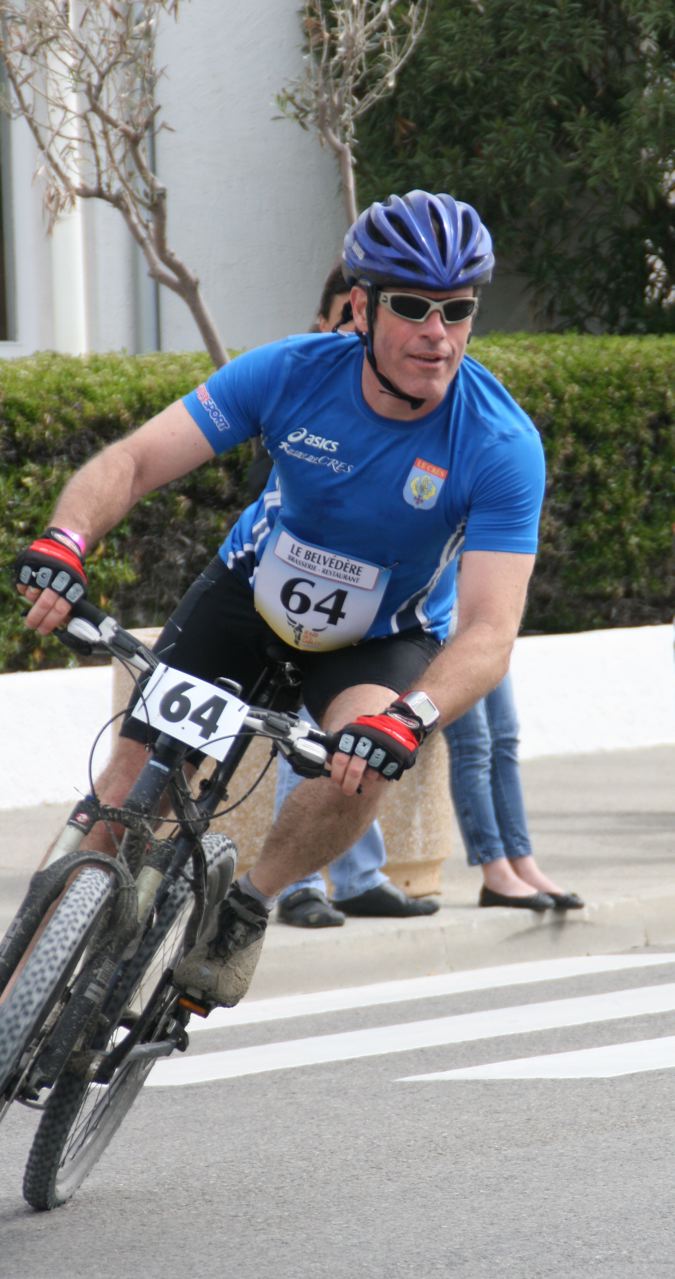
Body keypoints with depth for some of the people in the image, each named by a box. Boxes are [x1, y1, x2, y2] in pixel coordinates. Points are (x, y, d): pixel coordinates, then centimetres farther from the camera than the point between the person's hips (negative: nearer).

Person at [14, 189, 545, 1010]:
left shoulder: (501, 444, -30)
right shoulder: (292, 374, -24)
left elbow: (489, 631, -35)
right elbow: (136, 459, -25)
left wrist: (407, 721, -54)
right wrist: (65, 541, -46)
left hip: (385, 638, -2)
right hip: (254, 589, 2)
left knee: (364, 763, -32)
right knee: (136, 772, -11)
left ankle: (249, 906, -5)